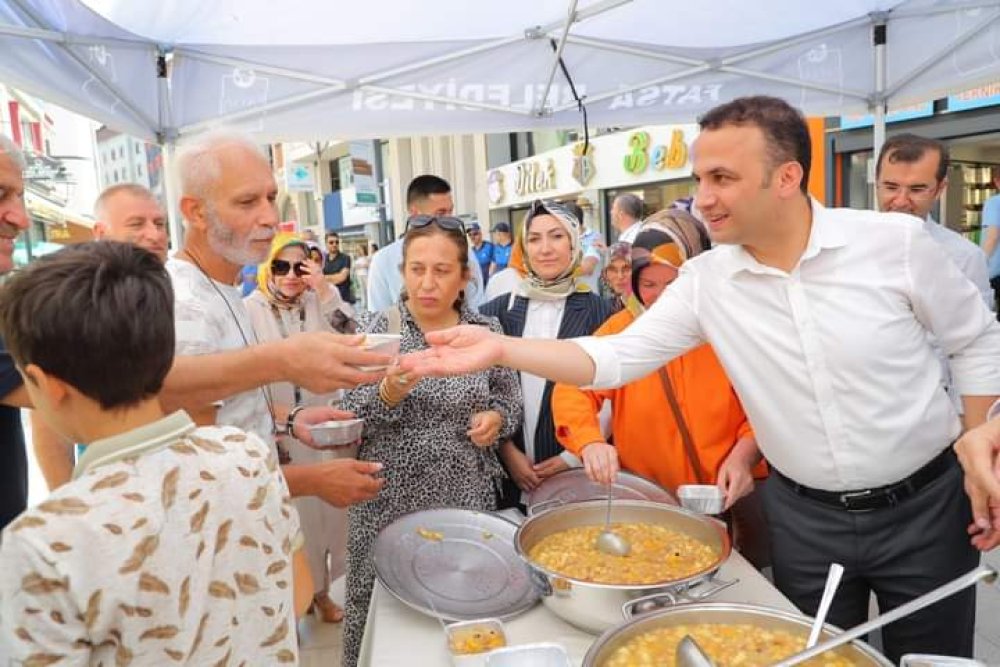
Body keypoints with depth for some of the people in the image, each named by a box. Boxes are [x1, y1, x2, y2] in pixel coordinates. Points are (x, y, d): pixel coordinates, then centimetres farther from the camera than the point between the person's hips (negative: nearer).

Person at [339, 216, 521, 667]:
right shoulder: (379, 328, -4)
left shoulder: (485, 331, 1)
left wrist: (496, 418, -9)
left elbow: (509, 400, 12)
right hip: (390, 498, -1)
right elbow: (352, 418, -8)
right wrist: (389, 392, -27)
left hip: (466, 497, 1)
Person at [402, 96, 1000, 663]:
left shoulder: (893, 240, -15)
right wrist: (500, 349, -25)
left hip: (924, 506, -1)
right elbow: (616, 357, -14)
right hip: (805, 514, 1)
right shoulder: (705, 282, -11)